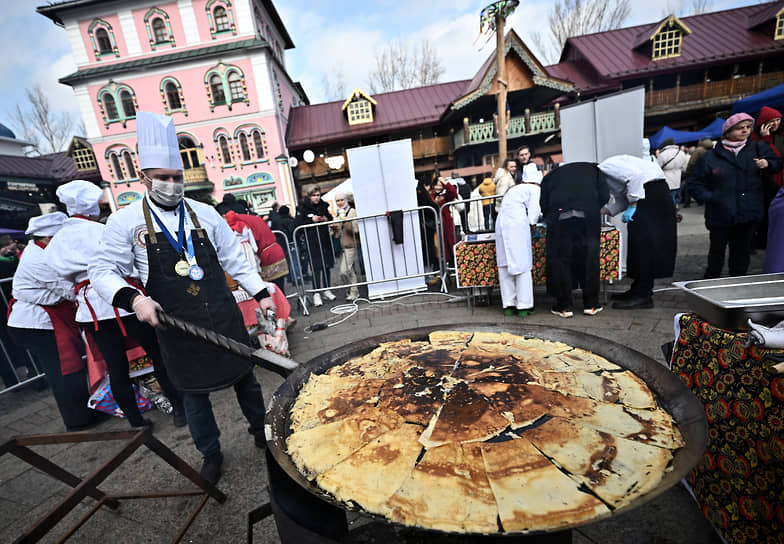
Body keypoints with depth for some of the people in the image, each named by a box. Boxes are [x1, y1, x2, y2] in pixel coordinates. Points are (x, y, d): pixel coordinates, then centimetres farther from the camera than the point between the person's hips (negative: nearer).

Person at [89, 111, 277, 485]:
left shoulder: (205, 214, 3)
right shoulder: (126, 221, -2)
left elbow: (234, 260, 6)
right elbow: (102, 270, 0)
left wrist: (260, 293, 0)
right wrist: (133, 299, -20)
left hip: (224, 317, 2)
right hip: (177, 326, -1)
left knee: (244, 376, 14)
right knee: (194, 393, 14)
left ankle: (261, 432, 39)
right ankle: (210, 454, 38)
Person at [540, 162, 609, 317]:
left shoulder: (551, 176, 28)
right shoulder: (593, 169, 28)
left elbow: (543, 204, 14)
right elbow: (604, 196, 13)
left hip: (559, 217, 0)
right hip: (588, 216, 1)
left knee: (559, 259, 7)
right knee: (589, 258, 11)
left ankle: (565, 306, 10)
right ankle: (591, 304, 18)